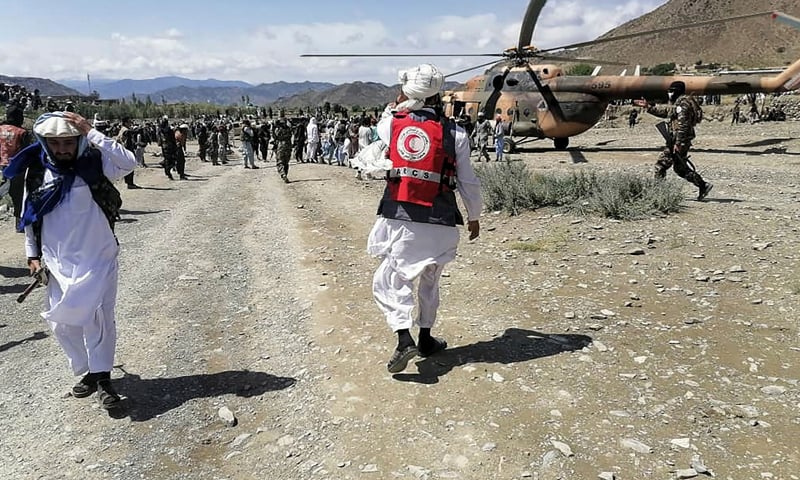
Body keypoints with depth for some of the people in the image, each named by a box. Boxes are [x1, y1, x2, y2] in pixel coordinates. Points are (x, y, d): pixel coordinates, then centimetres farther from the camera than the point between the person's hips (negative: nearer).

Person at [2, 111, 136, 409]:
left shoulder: (94, 165, -9)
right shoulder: (36, 172, 1)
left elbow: (128, 163, -28)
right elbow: (30, 216, 11)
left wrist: (91, 132, -26)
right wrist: (33, 255, 9)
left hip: (98, 261, -4)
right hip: (58, 264, 4)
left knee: (96, 317, -9)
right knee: (63, 324, 9)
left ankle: (102, 377, 6)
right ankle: (88, 372, 27)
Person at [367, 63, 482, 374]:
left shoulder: (392, 123, -2)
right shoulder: (454, 133, -3)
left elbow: (380, 131, 25)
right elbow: (468, 181, 3)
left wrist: (396, 106, 25)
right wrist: (474, 216, 15)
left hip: (398, 217, -1)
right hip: (439, 222, 1)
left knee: (390, 280, 8)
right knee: (429, 280, 20)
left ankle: (405, 339, -10)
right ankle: (426, 339, 31)